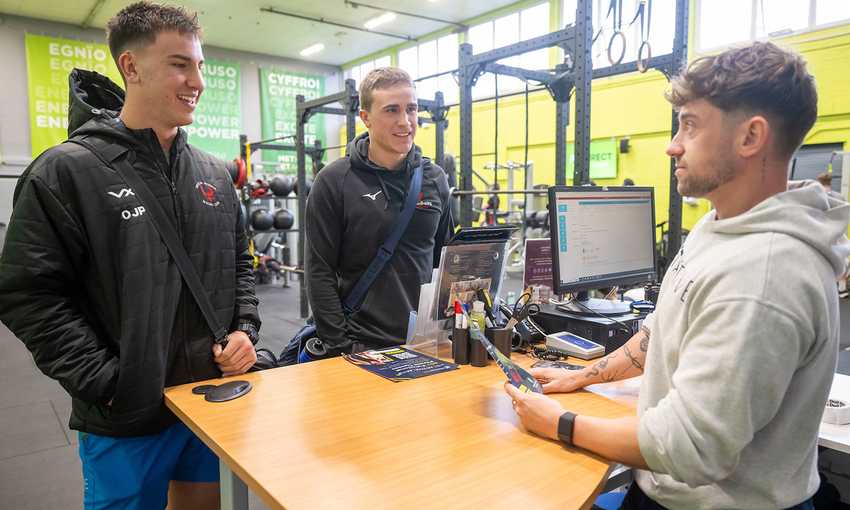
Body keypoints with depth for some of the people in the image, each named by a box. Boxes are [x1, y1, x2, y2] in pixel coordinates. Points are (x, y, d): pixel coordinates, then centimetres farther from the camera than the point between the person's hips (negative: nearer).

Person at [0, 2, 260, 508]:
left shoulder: (215, 174, 5)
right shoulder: (66, 172, -10)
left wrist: (245, 330, -3)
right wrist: (111, 383, -16)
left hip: (217, 399, 5)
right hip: (127, 416, -4)